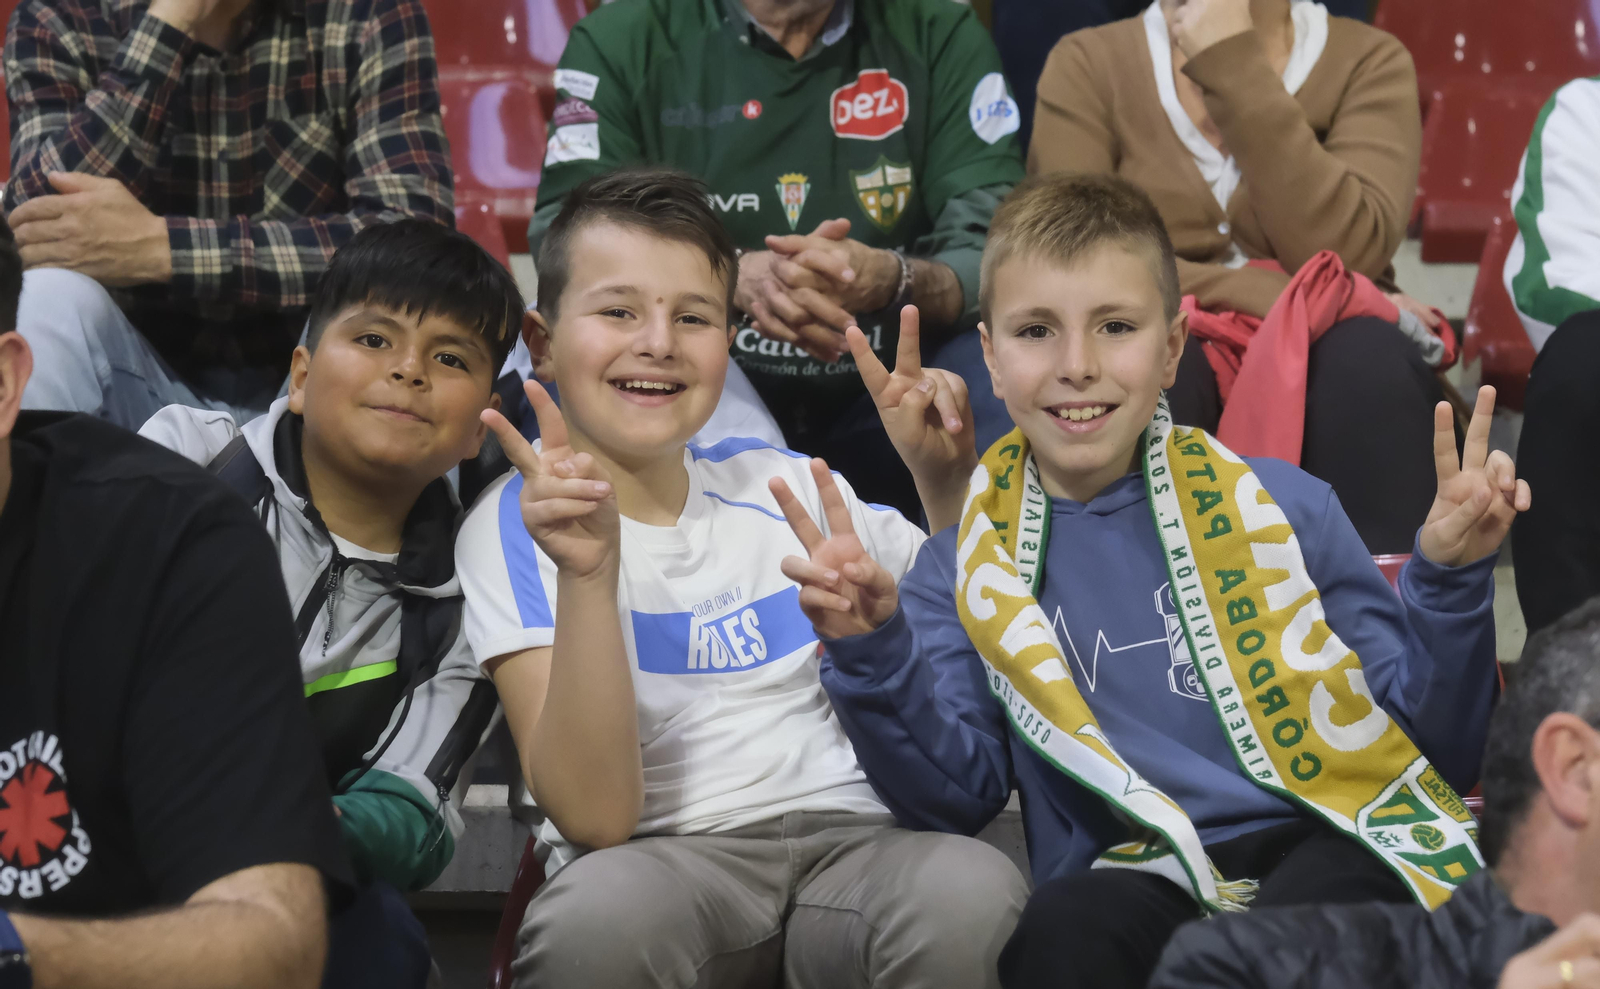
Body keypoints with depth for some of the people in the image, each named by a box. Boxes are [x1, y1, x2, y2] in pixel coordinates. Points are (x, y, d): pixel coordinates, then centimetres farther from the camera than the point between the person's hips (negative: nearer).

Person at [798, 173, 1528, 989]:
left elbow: (1431, 745, 14)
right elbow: (955, 796, 5)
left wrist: (1450, 579, -2)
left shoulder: (1280, 509, 15)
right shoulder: (970, 571, 16)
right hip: (1133, 876, 0)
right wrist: (872, 655, -9)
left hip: (1324, 841, 0)